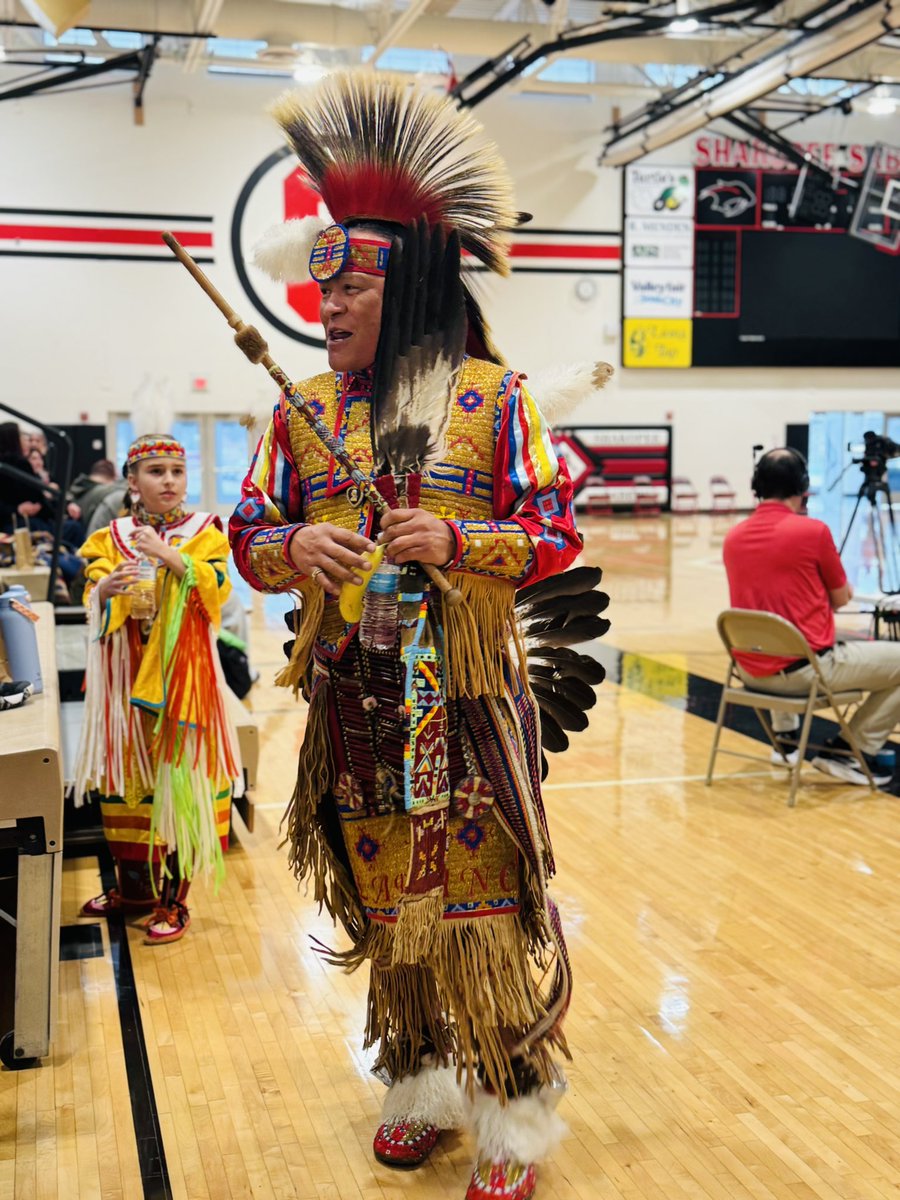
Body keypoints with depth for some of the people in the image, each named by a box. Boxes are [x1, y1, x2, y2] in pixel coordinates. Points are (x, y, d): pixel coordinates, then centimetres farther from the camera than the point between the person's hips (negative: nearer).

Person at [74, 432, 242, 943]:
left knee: (178, 777, -3)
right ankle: (132, 886, 24)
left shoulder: (204, 533, 3)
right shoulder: (111, 538, 9)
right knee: (124, 773, 8)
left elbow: (218, 589, -13)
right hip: (125, 675, 3)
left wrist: (170, 557, -24)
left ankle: (173, 898, 6)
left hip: (181, 675, -3)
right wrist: (106, 588, -22)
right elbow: (92, 602, 0)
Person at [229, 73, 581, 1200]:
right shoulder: (302, 411, 7)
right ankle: (419, 1084, 32)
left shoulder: (493, 399, -3)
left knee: (486, 897, 2)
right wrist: (292, 547, -12)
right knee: (387, 899, 13)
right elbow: (250, 534, 11)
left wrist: (459, 540, -20)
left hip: (467, 704, -3)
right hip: (357, 706, 4)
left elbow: (557, 533, -3)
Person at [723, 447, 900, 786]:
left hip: (751, 670, 7)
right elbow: (841, 598, 1)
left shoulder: (733, 537, 3)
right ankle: (852, 750, 5)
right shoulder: (813, 530, -13)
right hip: (807, 671, -7)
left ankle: (785, 739, 34)